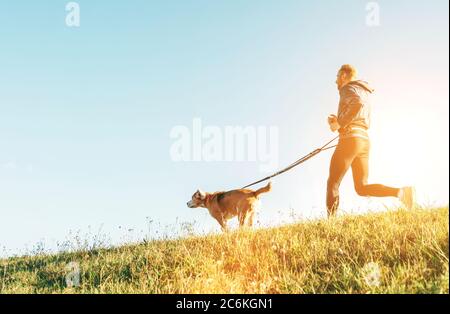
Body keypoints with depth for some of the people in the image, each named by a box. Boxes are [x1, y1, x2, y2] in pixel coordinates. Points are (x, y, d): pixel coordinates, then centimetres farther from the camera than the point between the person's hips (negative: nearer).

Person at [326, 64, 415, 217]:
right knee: (362, 188, 6)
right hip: (364, 142, 8)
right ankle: (400, 192, -15)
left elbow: (357, 104, -24)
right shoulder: (365, 94, 27)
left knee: (332, 184, -1)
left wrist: (339, 123, -16)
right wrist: (339, 121, 19)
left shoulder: (348, 88, 0)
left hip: (350, 140, -8)